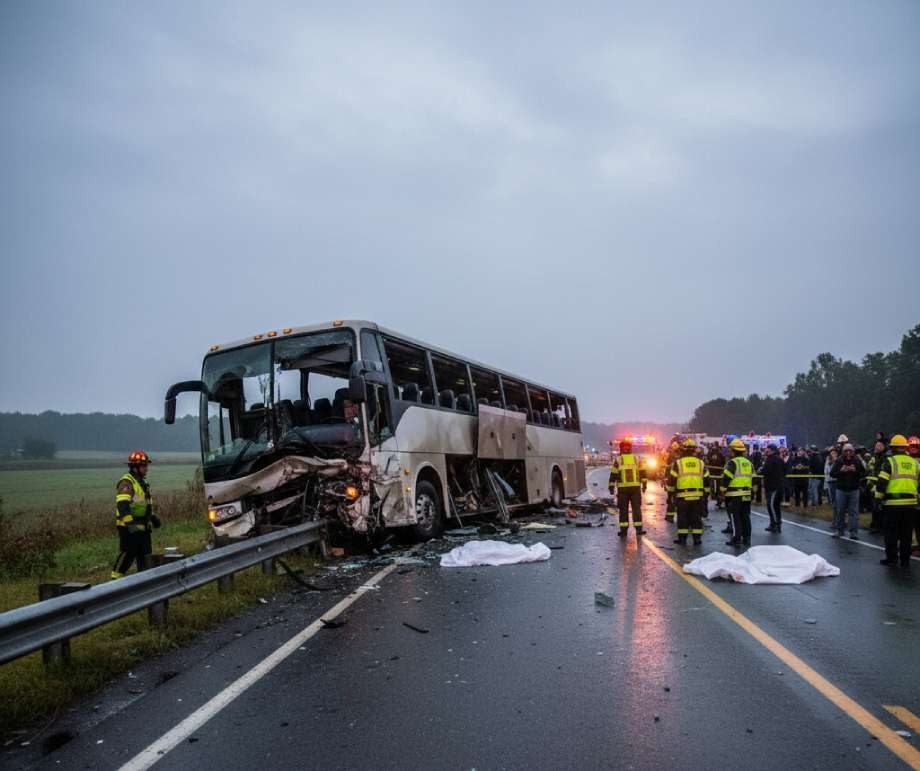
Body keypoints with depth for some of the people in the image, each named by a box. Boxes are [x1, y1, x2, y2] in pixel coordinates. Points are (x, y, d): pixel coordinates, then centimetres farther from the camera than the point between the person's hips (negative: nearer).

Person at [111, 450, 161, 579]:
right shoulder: (126, 482, -15)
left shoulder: (142, 482, 16)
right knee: (127, 554, -7)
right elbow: (122, 505, -26)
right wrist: (130, 523, -35)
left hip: (142, 527, 9)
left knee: (144, 554, 13)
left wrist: (153, 517, 26)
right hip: (129, 528, -9)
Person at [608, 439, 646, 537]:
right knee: (636, 508, 8)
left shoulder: (617, 460, 0)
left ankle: (623, 530, 4)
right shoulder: (637, 459, 6)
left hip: (622, 488, -1)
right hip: (636, 487, 1)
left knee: (623, 509, 5)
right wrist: (644, 484, 16)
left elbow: (613, 475, 0)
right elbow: (643, 473, 9)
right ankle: (638, 529, 6)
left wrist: (611, 487, 5)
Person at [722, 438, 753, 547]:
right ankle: (746, 539, 16)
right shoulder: (749, 463, 13)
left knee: (735, 517, -2)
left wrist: (723, 489, -7)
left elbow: (726, 478, -15)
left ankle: (736, 539, -1)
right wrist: (752, 490, 20)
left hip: (734, 494, -7)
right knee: (745, 516, 12)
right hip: (747, 494, 7)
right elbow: (753, 479, 15)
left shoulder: (732, 463, -10)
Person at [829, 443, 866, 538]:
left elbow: (863, 474, -3)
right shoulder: (839, 461, -1)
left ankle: (853, 532, 4)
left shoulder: (857, 461, -1)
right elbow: (832, 474, -3)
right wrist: (841, 471, -19)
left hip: (854, 490, -1)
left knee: (854, 511, 0)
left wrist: (855, 471, -20)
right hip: (841, 489, 1)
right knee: (840, 510, 7)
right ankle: (838, 530, 17)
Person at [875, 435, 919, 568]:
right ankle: (905, 560, 15)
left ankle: (891, 558, 7)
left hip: (892, 503, -5)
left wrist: (879, 497, -1)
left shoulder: (890, 461, -7)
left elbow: (882, 482, -11)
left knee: (891, 532, 4)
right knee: (906, 534, 11)